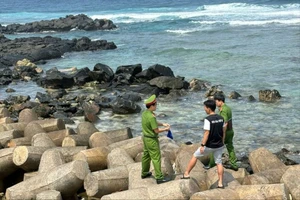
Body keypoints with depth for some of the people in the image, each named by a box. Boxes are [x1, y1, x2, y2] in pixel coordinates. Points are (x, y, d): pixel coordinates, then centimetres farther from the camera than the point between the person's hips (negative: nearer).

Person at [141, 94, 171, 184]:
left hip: (146, 137, 9)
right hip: (152, 140, -9)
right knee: (156, 158, -1)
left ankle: (144, 173, 38)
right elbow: (157, 131, -23)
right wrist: (165, 129, -6)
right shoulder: (151, 117, -31)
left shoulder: (145, 113, 0)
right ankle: (159, 178, 5)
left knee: (146, 155, 23)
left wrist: (163, 124, 4)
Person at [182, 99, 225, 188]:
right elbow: (223, 132, 8)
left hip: (209, 146, -5)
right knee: (219, 162, 14)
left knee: (195, 156, 12)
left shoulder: (208, 119, -19)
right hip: (219, 146, 5)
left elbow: (206, 133, -22)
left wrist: (202, 145, -18)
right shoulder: (221, 118, 1)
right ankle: (220, 183, 13)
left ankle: (186, 174, 18)